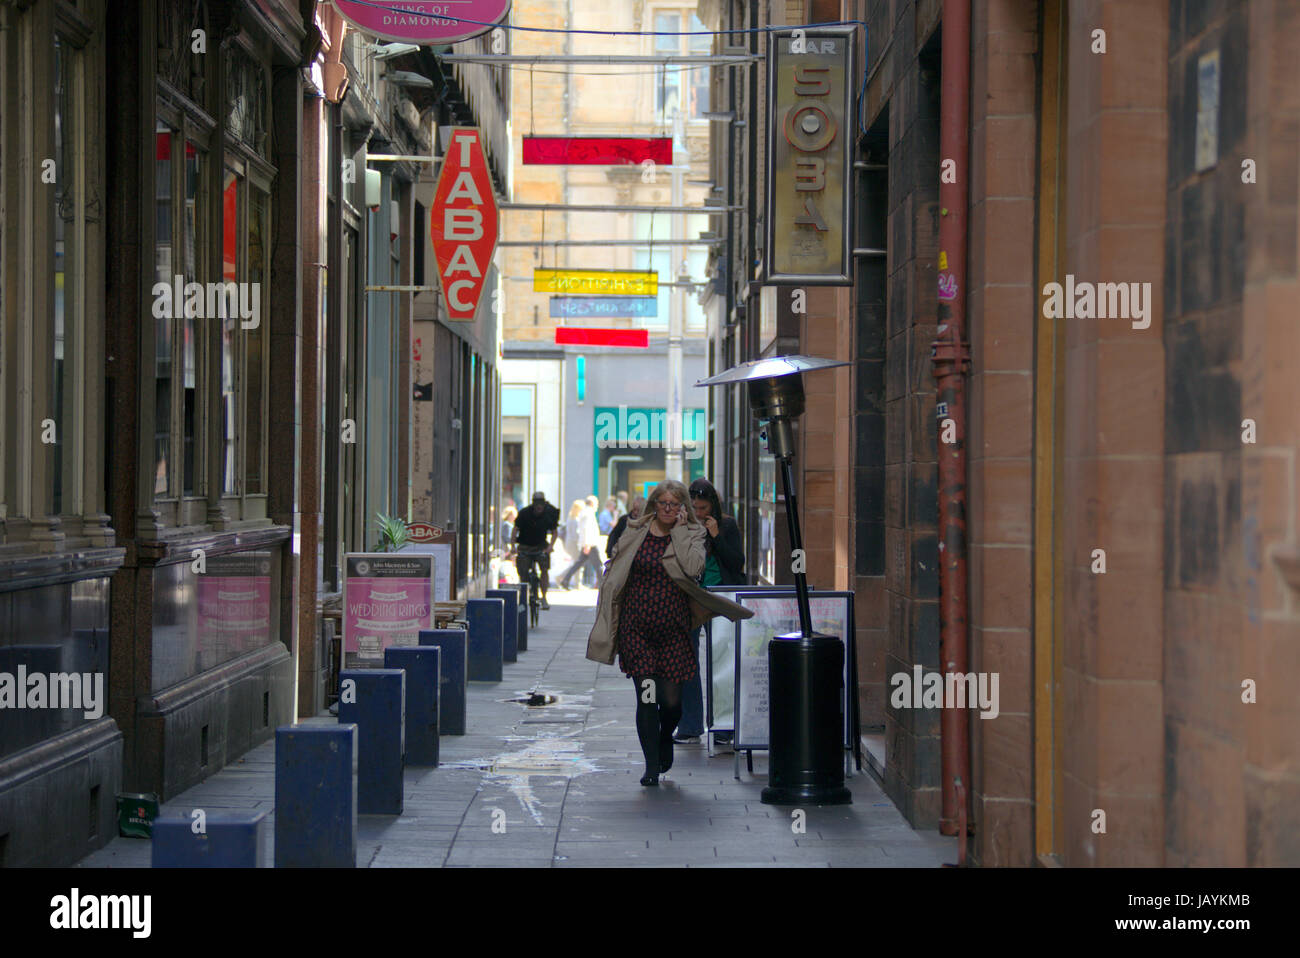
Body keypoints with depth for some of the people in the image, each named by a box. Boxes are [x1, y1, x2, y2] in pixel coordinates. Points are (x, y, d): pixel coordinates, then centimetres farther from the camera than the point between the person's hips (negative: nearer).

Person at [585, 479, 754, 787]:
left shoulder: (691, 535, 4)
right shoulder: (635, 533, 7)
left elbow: (693, 567, -16)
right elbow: (614, 575, 12)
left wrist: (679, 530, -11)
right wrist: (607, 622, 9)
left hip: (673, 628, 0)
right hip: (637, 626, 0)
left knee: (671, 700, 1)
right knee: (646, 697, -6)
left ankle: (665, 738, 35)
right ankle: (651, 765, 3)